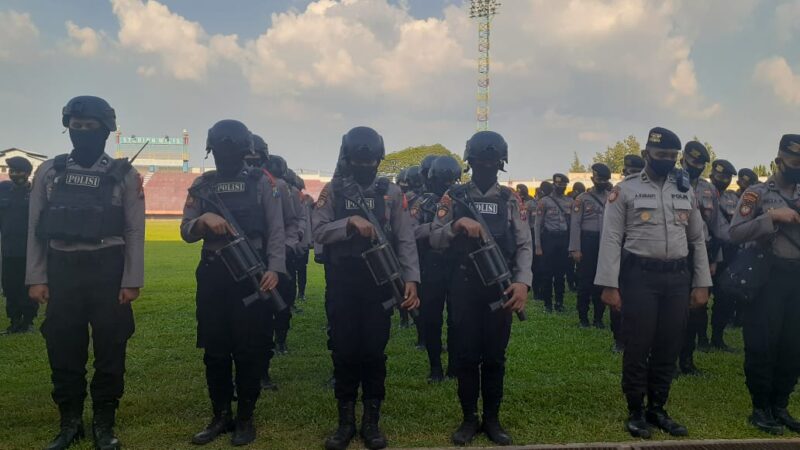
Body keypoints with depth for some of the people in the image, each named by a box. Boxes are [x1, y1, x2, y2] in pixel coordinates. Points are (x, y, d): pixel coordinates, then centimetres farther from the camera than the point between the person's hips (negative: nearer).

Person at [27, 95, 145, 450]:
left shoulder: (124, 175, -1)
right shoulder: (48, 172, 6)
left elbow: (135, 232, -3)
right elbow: (36, 229, 7)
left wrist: (132, 282, -8)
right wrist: (36, 278, 1)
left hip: (108, 272, -2)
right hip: (61, 272, 3)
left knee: (110, 351, 5)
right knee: (63, 350, 10)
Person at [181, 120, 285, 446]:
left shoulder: (261, 183, 2)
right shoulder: (202, 185, 10)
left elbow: (276, 231, -3)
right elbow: (186, 232, 7)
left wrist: (274, 269, -16)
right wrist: (204, 219, -15)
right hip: (213, 275, 3)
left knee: (249, 351, 3)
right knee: (214, 351, 10)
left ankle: (245, 418, 18)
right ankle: (221, 416, 25)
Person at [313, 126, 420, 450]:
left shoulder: (392, 193, 4)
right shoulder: (333, 190, 3)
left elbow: (405, 240, -1)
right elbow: (318, 232, -7)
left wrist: (411, 279, -11)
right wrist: (351, 221, -21)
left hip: (378, 284, 0)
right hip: (342, 285, 0)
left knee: (374, 352, 6)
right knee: (343, 351, 7)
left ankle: (371, 421, 21)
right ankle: (346, 421, 22)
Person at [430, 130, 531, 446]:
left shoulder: (510, 200, 5)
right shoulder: (454, 197, 3)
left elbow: (524, 245, 0)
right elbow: (435, 239, -2)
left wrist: (523, 282, -14)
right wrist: (457, 224, -20)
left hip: (500, 286, 1)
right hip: (464, 286, 0)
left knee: (495, 356, 8)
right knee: (465, 354, 5)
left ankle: (492, 419, 23)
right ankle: (469, 418, 20)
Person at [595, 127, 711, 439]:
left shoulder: (686, 191, 10)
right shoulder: (625, 190, -4)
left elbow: (698, 240, 13)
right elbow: (611, 239, -7)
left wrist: (701, 284, 8)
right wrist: (610, 285, -13)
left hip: (678, 278, 5)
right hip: (639, 277, -4)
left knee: (669, 348, 11)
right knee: (637, 348, 2)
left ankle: (657, 409, 27)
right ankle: (635, 412, 19)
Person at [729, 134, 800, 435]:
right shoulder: (757, 193, -3)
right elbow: (735, 233, -12)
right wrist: (772, 217, -21)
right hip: (768, 277, -5)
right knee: (762, 345, 0)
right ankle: (761, 408, 13)